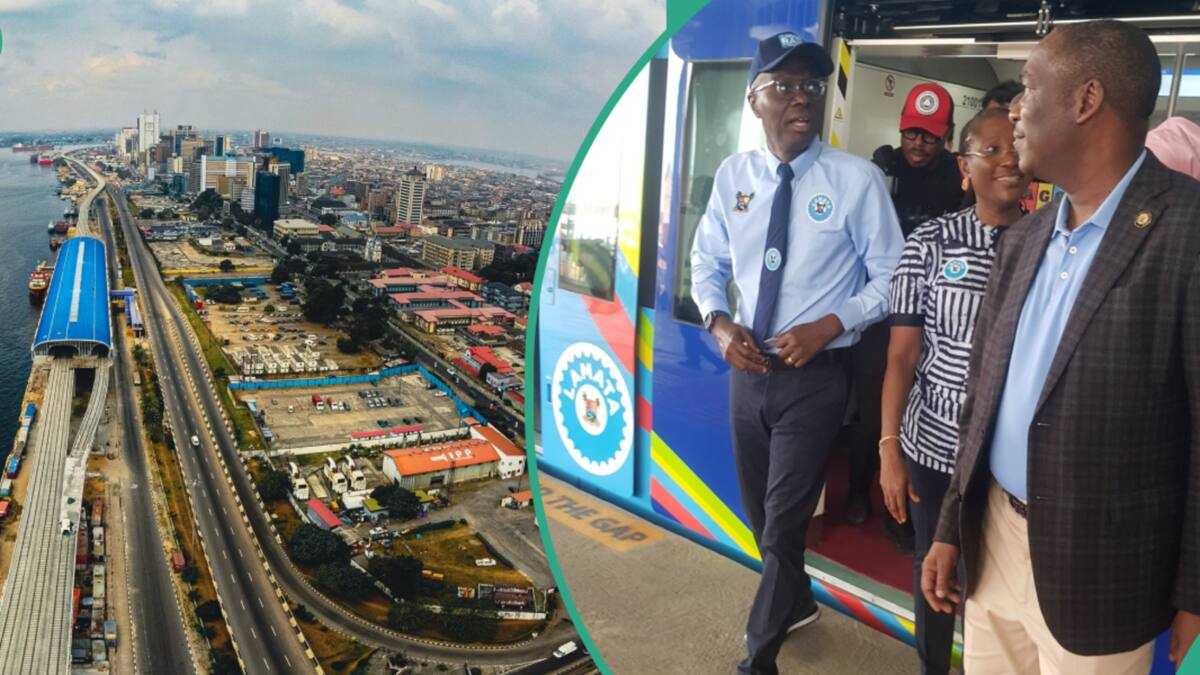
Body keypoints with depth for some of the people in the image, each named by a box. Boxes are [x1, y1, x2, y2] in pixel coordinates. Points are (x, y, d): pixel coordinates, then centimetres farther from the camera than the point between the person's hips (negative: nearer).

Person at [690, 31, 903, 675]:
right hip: (747, 367, 5)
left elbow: (890, 278, -5)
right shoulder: (732, 175, 0)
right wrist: (719, 322, -8)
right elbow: (707, 265, 10)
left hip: (816, 374, -4)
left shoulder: (857, 179, -11)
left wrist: (827, 326, -18)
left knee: (784, 524, 1)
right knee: (759, 512, 21)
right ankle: (797, 601, 50)